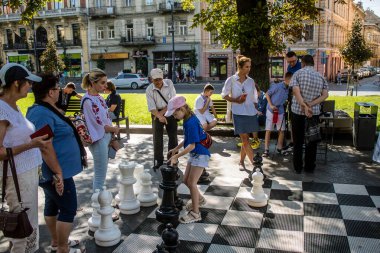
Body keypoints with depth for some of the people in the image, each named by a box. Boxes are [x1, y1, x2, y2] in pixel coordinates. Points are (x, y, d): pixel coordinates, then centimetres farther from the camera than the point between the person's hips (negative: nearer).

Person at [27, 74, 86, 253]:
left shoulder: (44, 110, 11)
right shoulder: (43, 113, -23)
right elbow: (45, 146, -28)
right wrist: (58, 172, -26)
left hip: (50, 171, 11)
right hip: (56, 172, -11)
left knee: (53, 205, 19)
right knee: (68, 209, -1)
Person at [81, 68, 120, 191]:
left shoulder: (99, 97, 9)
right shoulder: (88, 101, -18)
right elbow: (99, 125, -18)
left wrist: (112, 132, 1)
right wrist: (115, 129, -3)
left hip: (106, 137, 8)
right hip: (99, 140, -8)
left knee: (100, 174, 19)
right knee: (100, 175, 1)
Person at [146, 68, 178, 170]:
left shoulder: (169, 83, -11)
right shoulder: (149, 90, -13)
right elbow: (151, 107, -18)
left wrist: (162, 112, -17)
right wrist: (159, 116, -35)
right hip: (157, 114, 0)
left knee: (173, 136, 5)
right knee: (157, 137, 3)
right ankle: (158, 160, 16)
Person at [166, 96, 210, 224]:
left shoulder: (191, 123, -25)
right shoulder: (188, 120, 4)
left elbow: (192, 145, -26)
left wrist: (176, 156, -23)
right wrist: (175, 149, 12)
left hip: (200, 154, -9)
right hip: (194, 154, 9)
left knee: (191, 182, -5)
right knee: (186, 180, 16)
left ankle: (195, 213, 6)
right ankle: (199, 199, 39)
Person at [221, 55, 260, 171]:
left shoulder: (251, 81, 9)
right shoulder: (231, 80, -1)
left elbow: (254, 98, 15)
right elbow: (224, 95, 4)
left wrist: (256, 111, 14)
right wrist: (236, 100, -10)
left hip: (251, 113, 3)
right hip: (238, 113, -3)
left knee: (245, 140, 5)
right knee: (245, 139, -6)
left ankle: (241, 162, 21)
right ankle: (254, 163, -5)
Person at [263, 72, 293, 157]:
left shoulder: (288, 89, -1)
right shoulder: (277, 86, -16)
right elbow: (267, 94, -9)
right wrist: (271, 106, -13)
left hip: (280, 112, 5)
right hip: (271, 111, -5)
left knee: (281, 130, 9)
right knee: (268, 130, -1)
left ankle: (279, 148, 23)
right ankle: (266, 150, 5)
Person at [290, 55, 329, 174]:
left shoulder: (298, 73, -3)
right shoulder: (320, 76, 7)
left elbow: (296, 91, -18)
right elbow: (325, 95, -5)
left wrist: (304, 106, -22)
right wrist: (311, 105, -13)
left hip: (298, 111, -2)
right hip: (314, 113, 2)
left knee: (298, 141, 9)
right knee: (312, 141, 12)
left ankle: (298, 167, 17)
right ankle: (309, 167, 19)